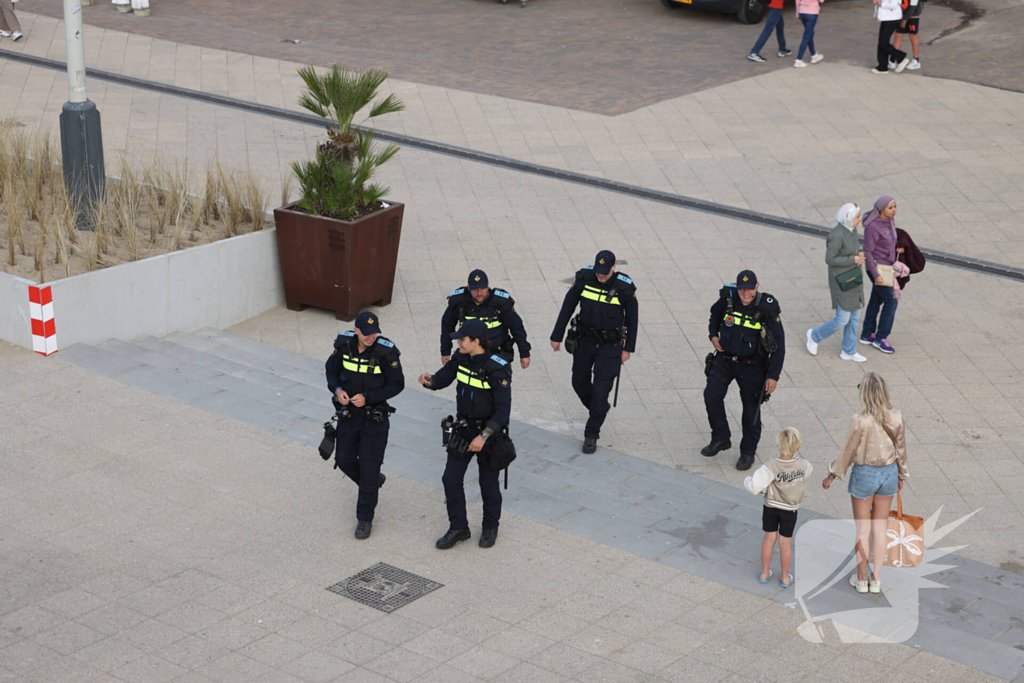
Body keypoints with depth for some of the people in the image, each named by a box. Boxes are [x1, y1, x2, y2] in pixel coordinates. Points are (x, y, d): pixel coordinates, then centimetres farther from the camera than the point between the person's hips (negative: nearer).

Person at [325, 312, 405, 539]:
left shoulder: (386, 352, -20)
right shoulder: (344, 345, -10)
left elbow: (397, 384, -14)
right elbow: (331, 369, 6)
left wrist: (367, 398, -23)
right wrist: (337, 390, -15)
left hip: (375, 416, -4)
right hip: (348, 413, 4)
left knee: (369, 465, -3)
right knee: (344, 460, 11)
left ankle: (365, 518, 12)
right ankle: (373, 482, 43)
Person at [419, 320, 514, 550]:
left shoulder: (497, 368, -24)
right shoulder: (461, 358, -5)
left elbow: (503, 409, -23)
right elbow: (443, 378, 8)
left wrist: (484, 436, -29)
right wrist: (429, 380, -16)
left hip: (489, 431, -6)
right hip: (464, 429, 6)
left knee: (488, 483, 9)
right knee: (451, 479, 2)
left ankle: (490, 527, 32)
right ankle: (458, 528, 17)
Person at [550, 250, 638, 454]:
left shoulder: (625, 287, -17)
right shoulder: (584, 278, -13)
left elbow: (632, 317, -4)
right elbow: (567, 308, -4)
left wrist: (628, 348, 0)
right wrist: (556, 336, -1)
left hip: (610, 345, -3)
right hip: (585, 340, 3)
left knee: (601, 389, -9)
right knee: (579, 383, 14)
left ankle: (591, 434, 5)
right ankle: (600, 409, 44)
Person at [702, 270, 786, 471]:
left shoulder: (767, 309, -19)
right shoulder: (728, 299, -9)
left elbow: (779, 346, -13)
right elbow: (715, 314, 17)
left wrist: (773, 376, -17)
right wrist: (713, 335, 0)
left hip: (752, 365, -3)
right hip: (725, 358, 3)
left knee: (751, 407, 6)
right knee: (712, 394, -12)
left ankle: (748, 452, 24)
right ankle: (720, 439, 7)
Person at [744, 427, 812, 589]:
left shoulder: (771, 467, -29)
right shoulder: (803, 465, -22)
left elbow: (754, 487, -30)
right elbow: (808, 471, 3)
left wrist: (747, 481, -9)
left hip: (771, 507, 0)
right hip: (790, 510, 0)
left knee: (769, 539, 17)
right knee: (785, 542, 14)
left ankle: (764, 573, 30)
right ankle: (785, 578, 27)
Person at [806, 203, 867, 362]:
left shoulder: (851, 230, 2)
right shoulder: (837, 234, -26)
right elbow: (829, 259, -24)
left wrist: (860, 255, -7)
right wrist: (852, 260, -21)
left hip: (853, 279, 9)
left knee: (854, 316, 14)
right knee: (842, 320, -1)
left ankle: (849, 351, 27)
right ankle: (815, 336, 23)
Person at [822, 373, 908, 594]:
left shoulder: (861, 421, -23)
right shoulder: (897, 418, -10)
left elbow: (847, 451, -13)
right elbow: (901, 449, 2)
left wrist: (832, 475, 2)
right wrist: (901, 475, 18)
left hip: (864, 475, -4)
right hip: (889, 473, 4)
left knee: (862, 528, 12)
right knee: (880, 527, 16)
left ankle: (861, 579, 22)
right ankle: (876, 579, 23)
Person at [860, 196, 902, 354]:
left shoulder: (889, 219, -1)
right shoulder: (873, 227, -27)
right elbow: (867, 251, -22)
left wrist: (898, 248, -4)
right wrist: (875, 275, -23)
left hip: (886, 265, 8)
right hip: (878, 268, -8)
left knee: (877, 300, 18)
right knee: (891, 302, -3)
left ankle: (867, 334, 31)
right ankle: (880, 338, 10)